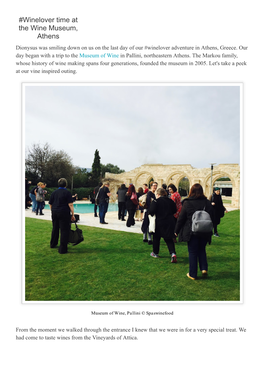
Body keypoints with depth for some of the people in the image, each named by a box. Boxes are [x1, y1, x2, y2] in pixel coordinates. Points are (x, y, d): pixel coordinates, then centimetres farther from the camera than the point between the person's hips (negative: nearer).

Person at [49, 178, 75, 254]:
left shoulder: (54, 192, 9)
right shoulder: (67, 192, -7)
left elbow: (50, 204, 13)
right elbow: (70, 205, -12)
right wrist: (72, 214, -9)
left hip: (54, 213, 6)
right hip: (64, 213, -6)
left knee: (55, 229, 22)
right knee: (64, 230, 0)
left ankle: (53, 244, 39)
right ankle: (62, 249, 0)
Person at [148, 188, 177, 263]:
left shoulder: (156, 201, -12)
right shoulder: (170, 201, 3)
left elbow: (151, 211, -19)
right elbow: (174, 211, 10)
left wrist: (150, 213, 3)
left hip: (159, 223, -3)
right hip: (169, 222, 4)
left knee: (156, 237, 16)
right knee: (169, 239, 11)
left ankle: (155, 253, 29)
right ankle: (173, 253, -8)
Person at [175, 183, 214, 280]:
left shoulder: (187, 203, -10)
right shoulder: (207, 203, -2)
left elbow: (181, 218, -5)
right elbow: (211, 218, 5)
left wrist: (177, 231, 5)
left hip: (191, 232, -3)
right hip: (204, 232, 3)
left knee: (192, 253, 8)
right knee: (202, 250, 23)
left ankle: (192, 274, 16)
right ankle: (204, 268, 14)